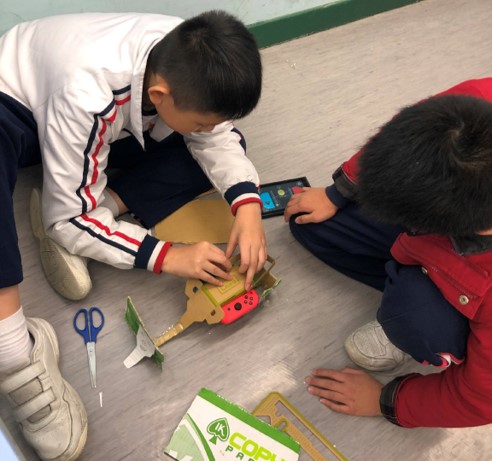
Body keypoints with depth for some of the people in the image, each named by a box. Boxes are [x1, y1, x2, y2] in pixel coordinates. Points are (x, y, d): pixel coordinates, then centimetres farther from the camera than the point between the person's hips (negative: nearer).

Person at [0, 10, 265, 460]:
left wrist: (248, 203, -27)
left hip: (111, 127, 6)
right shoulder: (88, 95, -40)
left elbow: (218, 136, -10)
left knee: (219, 142, -11)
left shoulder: (190, 66, -25)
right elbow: (70, 219, -32)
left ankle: (88, 217, -15)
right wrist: (165, 255, -35)